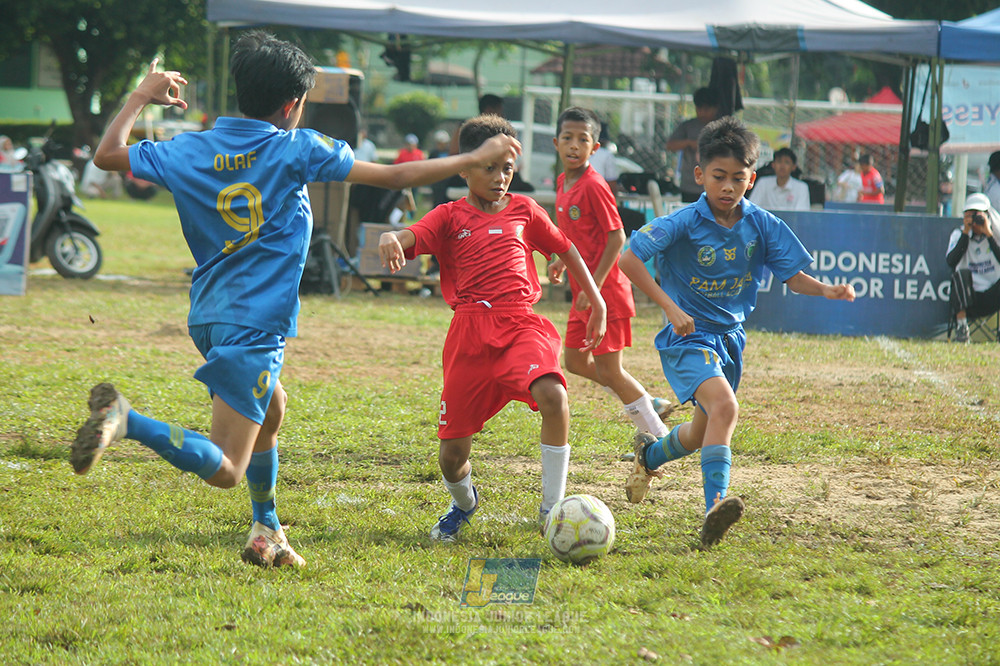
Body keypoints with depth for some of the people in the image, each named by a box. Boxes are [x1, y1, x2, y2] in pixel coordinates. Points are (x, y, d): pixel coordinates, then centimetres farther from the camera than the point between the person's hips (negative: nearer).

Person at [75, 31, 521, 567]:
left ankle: (266, 535, 32)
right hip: (254, 326, -7)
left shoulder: (191, 151, 3)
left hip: (208, 318, 7)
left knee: (271, 408, 31)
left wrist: (142, 96, 25)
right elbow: (394, 177, -5)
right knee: (224, 470, -11)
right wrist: (478, 158, 5)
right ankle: (124, 419, -31)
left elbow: (107, 154, 11)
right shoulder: (297, 149, -8)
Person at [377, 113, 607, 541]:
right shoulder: (450, 217, 8)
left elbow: (566, 251, 27)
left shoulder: (523, 210, 14)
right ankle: (463, 503, 38)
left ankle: (551, 509, -18)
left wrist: (597, 305, 26)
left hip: (521, 325, 0)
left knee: (552, 395, -31)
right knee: (452, 453, 1)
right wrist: (390, 238, -35)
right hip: (470, 333, 0)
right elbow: (411, 239, -11)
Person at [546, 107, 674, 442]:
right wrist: (562, 261, 11)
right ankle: (649, 405, 24)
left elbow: (616, 238, -20)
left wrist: (594, 287, -22)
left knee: (608, 369, -5)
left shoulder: (593, 186, -18)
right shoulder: (563, 182, 8)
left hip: (606, 289, -9)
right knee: (576, 361, 15)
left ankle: (659, 435, 6)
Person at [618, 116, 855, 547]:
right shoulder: (683, 223, -16)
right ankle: (715, 506, -39)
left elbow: (793, 277, 0)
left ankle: (649, 453, 51)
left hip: (730, 339, 6)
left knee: (703, 433, 20)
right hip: (688, 337, -6)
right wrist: (670, 308, -25)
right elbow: (629, 260, -19)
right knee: (724, 407, -31)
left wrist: (827, 290, -21)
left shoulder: (762, 226, -4)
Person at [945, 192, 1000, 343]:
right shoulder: (959, 234, 6)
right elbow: (951, 262, -13)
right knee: (962, 274, -32)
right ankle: (961, 327, -30)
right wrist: (966, 232, -12)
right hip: (968, 297, 0)